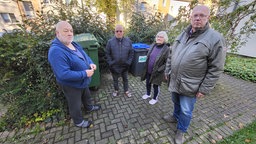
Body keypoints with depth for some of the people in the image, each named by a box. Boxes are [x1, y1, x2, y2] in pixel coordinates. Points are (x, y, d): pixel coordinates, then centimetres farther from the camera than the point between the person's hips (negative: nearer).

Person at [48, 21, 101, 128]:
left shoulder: (73, 44, -1)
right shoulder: (56, 51, -30)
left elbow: (84, 55, 9)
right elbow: (64, 74, -36)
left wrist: (91, 63, -11)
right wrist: (85, 74, -31)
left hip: (83, 81, 8)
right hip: (71, 85, -8)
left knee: (87, 95, 30)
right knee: (75, 105, 16)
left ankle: (89, 107, 59)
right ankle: (78, 121, 42)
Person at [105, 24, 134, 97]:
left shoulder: (128, 41, -6)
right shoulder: (110, 41, -10)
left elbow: (131, 52, 0)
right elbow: (107, 54, -5)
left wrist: (128, 62, -6)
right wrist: (110, 63, -10)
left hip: (125, 66, 1)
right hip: (114, 66, -1)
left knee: (125, 79, 19)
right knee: (115, 80, 19)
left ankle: (126, 91, 42)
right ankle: (116, 90, 43)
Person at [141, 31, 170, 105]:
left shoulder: (167, 49, -17)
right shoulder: (152, 45, 2)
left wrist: (158, 70, -21)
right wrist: (146, 67, 8)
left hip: (157, 73, -5)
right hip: (148, 71, 6)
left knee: (156, 85, 13)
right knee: (148, 83, 21)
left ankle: (155, 98, 39)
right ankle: (148, 94, 49)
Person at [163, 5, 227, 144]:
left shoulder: (216, 39, -11)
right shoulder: (182, 36, 6)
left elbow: (215, 68, -12)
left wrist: (204, 89, -13)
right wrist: (167, 71, 10)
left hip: (190, 86, -4)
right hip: (174, 81, 5)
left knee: (186, 111, 14)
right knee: (176, 103, 26)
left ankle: (181, 130, 39)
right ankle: (176, 117, 54)